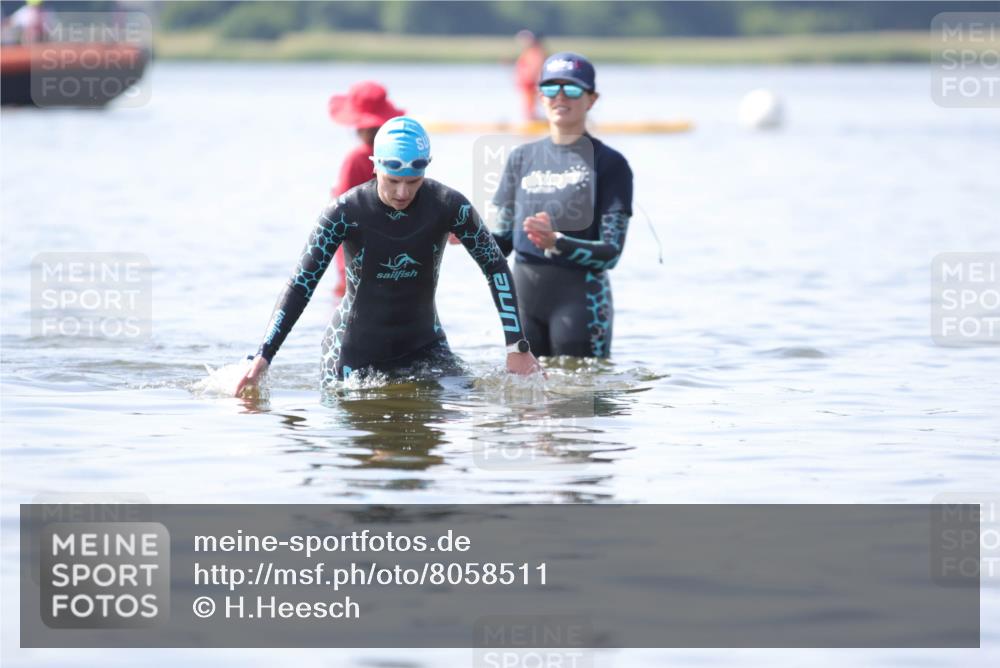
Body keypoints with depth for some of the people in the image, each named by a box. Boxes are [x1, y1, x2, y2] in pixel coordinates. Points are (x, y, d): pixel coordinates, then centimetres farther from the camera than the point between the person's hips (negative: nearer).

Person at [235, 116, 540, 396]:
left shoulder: (448, 206, -15)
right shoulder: (345, 212, -19)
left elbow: (495, 267, -4)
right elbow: (300, 286, -15)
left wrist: (517, 347, -9)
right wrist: (262, 358, -22)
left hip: (423, 345, 2)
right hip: (355, 349, -2)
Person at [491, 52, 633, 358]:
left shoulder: (609, 163, -3)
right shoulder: (523, 158, 11)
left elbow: (610, 252, -10)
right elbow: (502, 241, 13)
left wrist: (557, 243, -25)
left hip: (581, 302, -4)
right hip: (525, 300, 4)